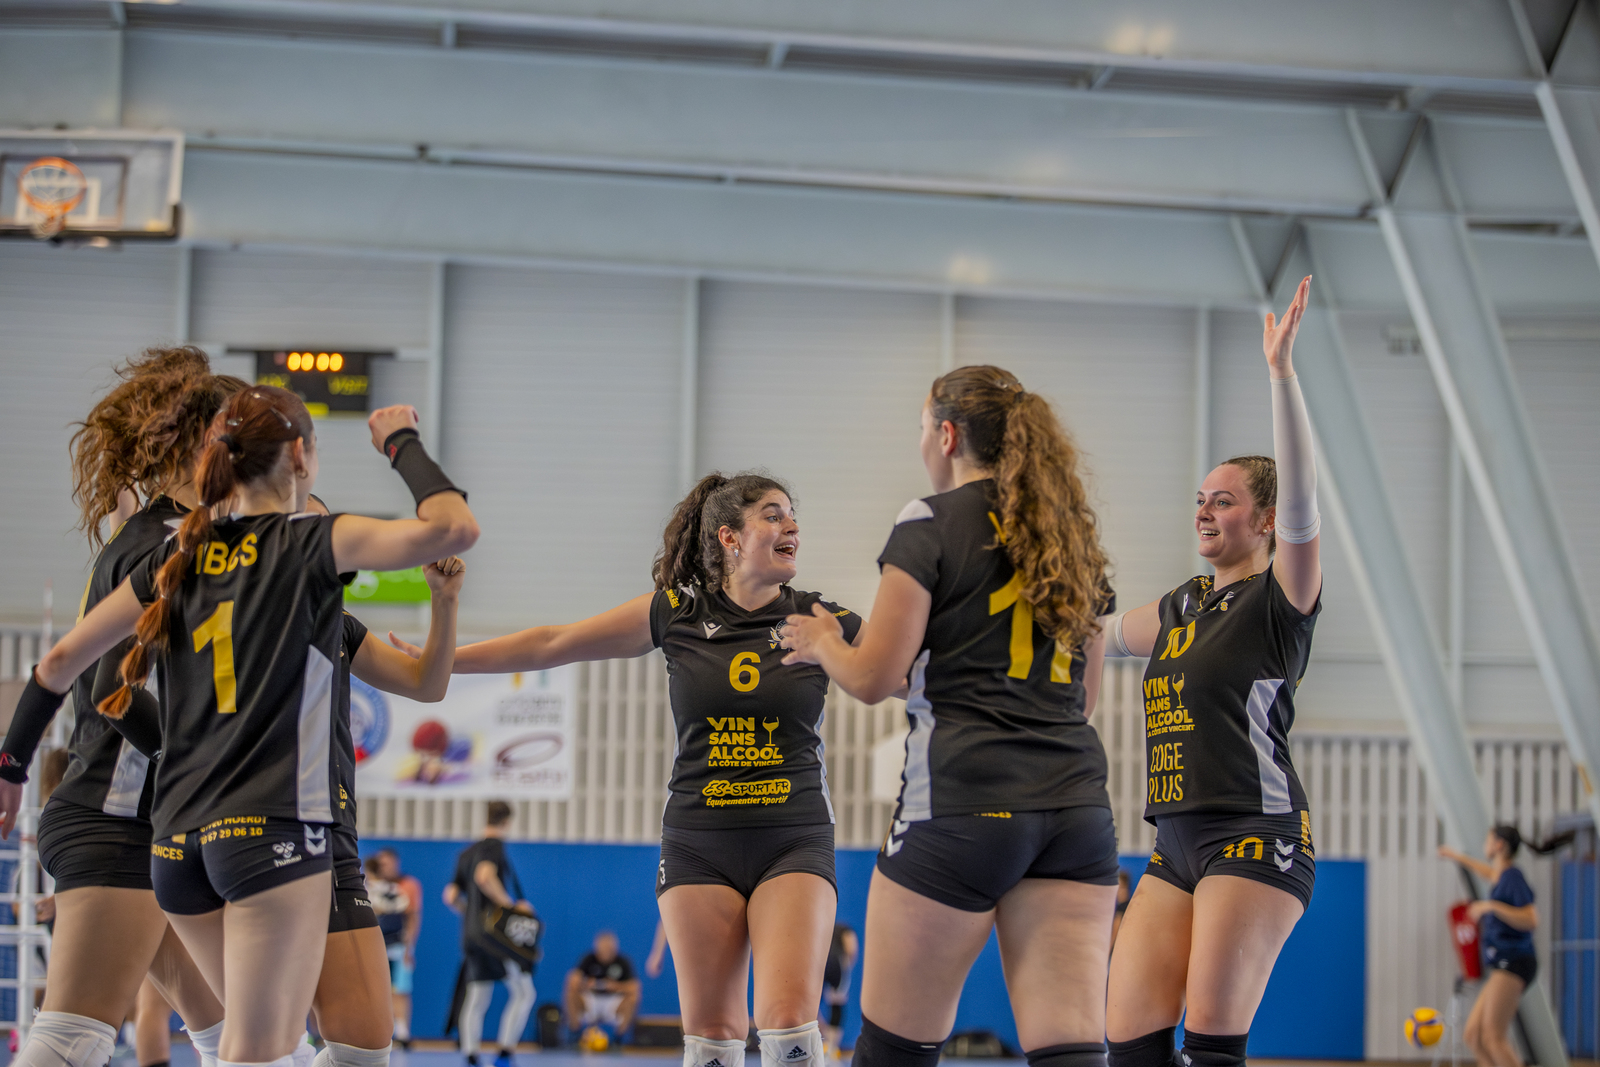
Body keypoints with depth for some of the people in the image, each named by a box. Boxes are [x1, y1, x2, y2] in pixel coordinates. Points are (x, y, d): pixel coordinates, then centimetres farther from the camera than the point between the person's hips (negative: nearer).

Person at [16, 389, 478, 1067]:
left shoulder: (177, 557, 13)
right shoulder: (313, 541, -3)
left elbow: (60, 662, 16)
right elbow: (453, 529, -15)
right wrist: (402, 444, 2)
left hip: (179, 839, 6)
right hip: (275, 830, -6)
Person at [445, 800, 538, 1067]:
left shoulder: (466, 853, 17)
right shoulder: (495, 845, -6)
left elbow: (451, 896, 15)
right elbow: (484, 876, -25)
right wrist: (510, 904, -20)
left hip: (471, 934, 7)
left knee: (476, 999, 6)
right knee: (523, 992, 0)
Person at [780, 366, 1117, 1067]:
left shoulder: (931, 523, -2)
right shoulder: (1072, 533, 18)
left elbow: (873, 679, -7)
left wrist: (820, 642, 15)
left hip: (963, 800, -6)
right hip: (1076, 801, 6)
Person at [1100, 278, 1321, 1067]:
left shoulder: (1282, 597, -4)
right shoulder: (1184, 607, 18)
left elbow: (1299, 502, -20)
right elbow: (1095, 634, 33)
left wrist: (1280, 371, -27)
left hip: (1257, 836, -8)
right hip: (1178, 845, 8)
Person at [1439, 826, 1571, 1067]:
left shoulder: (1513, 876, -8)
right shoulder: (1502, 876, 19)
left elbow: (1532, 921, -20)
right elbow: (1491, 874, 47)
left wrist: (1491, 906, -20)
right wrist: (1459, 857, 60)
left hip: (1512, 963, -9)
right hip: (1500, 966, 9)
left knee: (1493, 1038, -18)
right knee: (1472, 1034, 2)